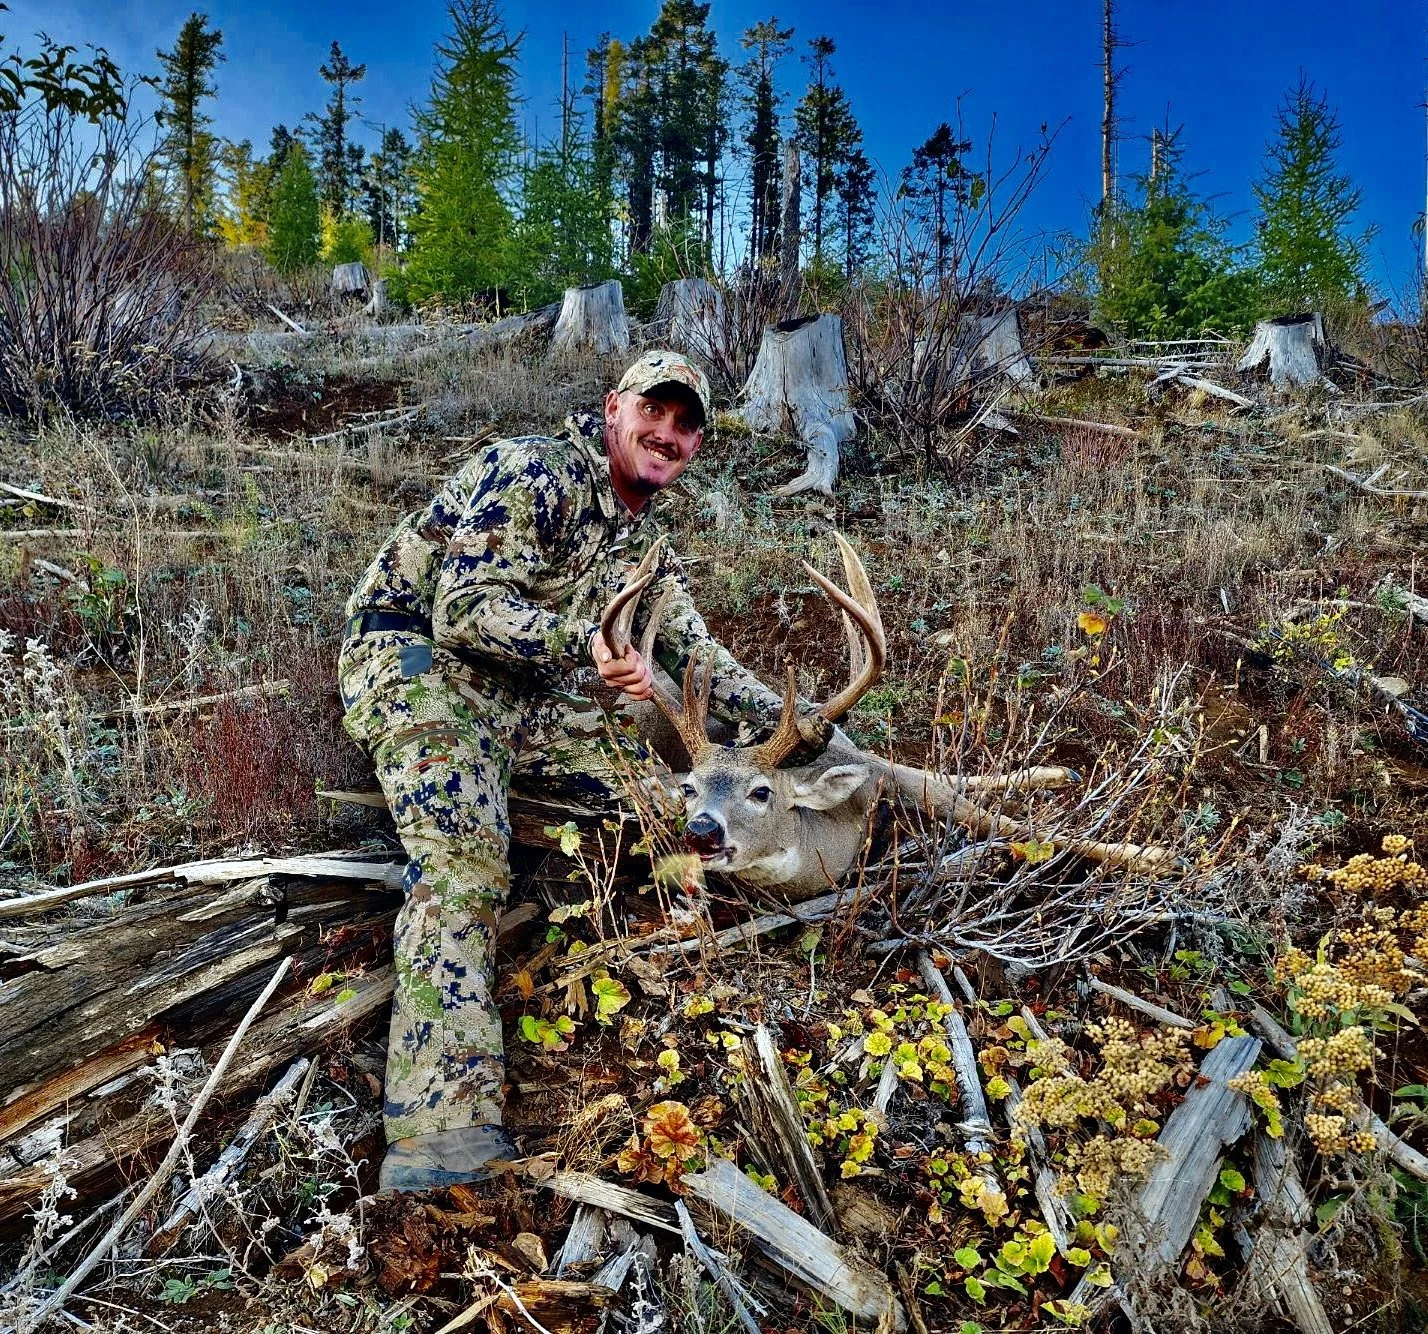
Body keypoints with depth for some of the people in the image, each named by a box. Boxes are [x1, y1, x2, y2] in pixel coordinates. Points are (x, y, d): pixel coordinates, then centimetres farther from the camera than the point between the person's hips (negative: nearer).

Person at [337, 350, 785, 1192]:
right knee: (466, 859, -30)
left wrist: (786, 721, 9)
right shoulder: (533, 472, -10)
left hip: (525, 699, 8)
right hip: (418, 664, -8)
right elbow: (465, 610, -20)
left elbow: (693, 652, 19)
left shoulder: (643, 537, 16)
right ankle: (441, 1121, -39)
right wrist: (587, 642, -34)